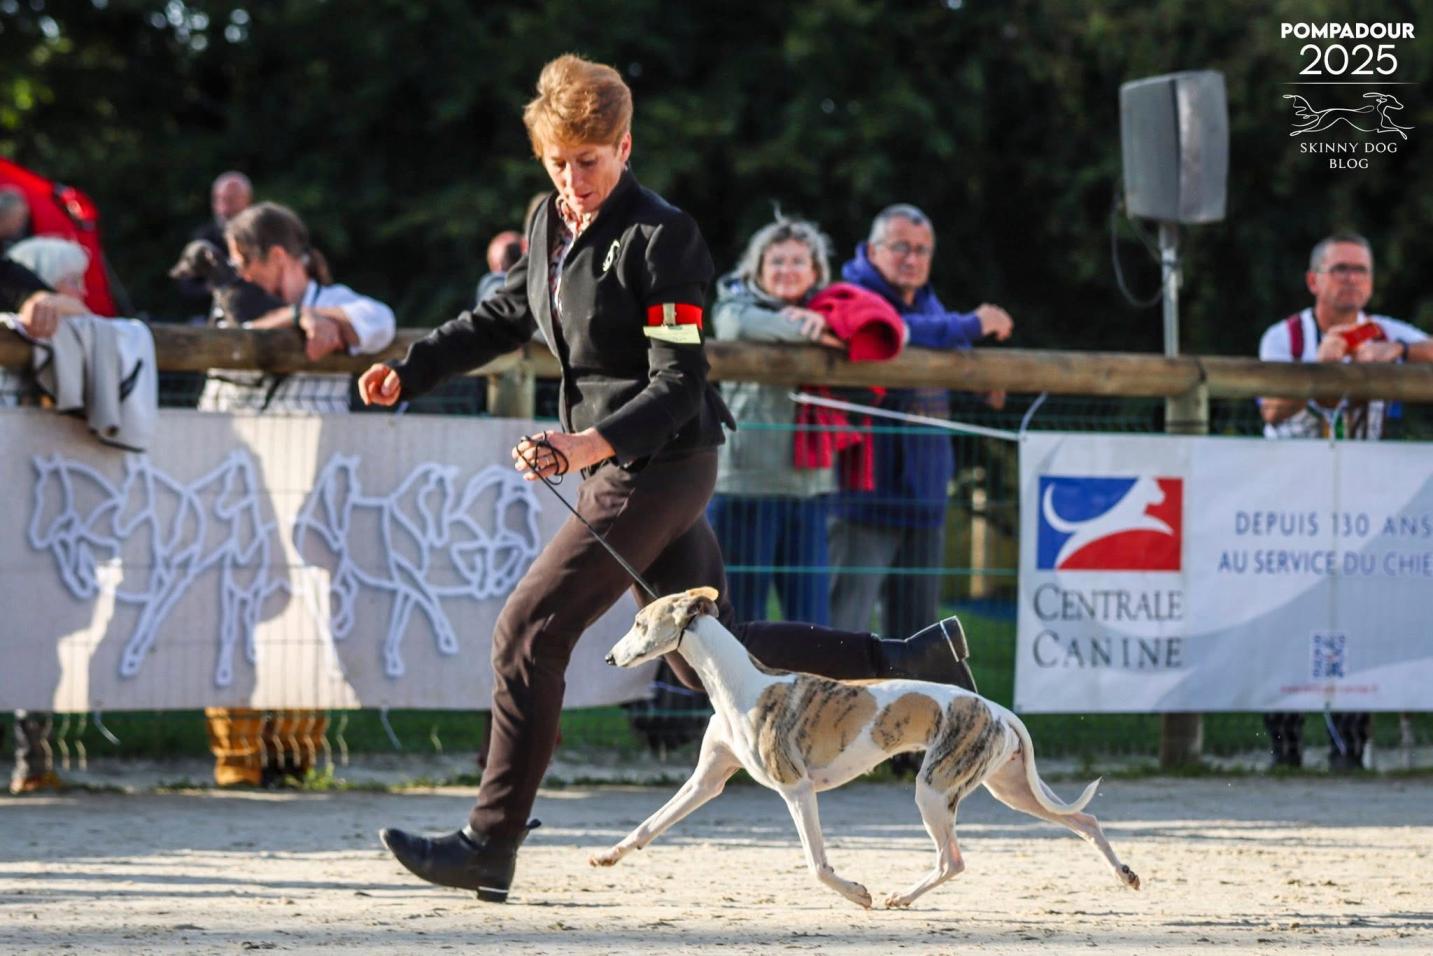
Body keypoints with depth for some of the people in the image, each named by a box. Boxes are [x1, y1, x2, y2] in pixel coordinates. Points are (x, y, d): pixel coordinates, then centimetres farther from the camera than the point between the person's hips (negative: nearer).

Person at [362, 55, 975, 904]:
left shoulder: (660, 237, -18)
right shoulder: (552, 222, 7)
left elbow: (678, 385, -20)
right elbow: (506, 317, 24)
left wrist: (594, 443, -34)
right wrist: (410, 372, 15)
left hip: (657, 470, -9)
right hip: (617, 470, 9)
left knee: (529, 634, -9)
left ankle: (491, 847, -3)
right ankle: (907, 665, 23)